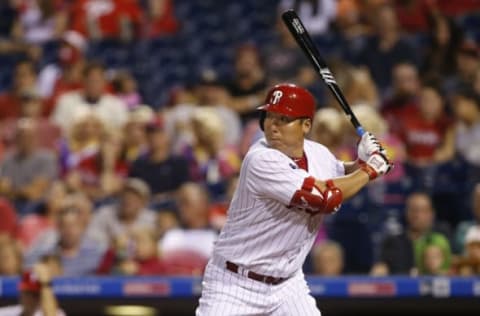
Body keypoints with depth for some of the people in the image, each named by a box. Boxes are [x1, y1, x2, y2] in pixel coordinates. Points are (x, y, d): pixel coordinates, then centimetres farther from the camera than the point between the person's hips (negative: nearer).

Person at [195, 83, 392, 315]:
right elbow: (326, 197, -28)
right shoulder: (261, 161, -24)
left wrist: (361, 162, 0)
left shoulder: (317, 154, -1)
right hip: (235, 283, -6)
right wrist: (369, 170, -14)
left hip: (287, 284, 6)